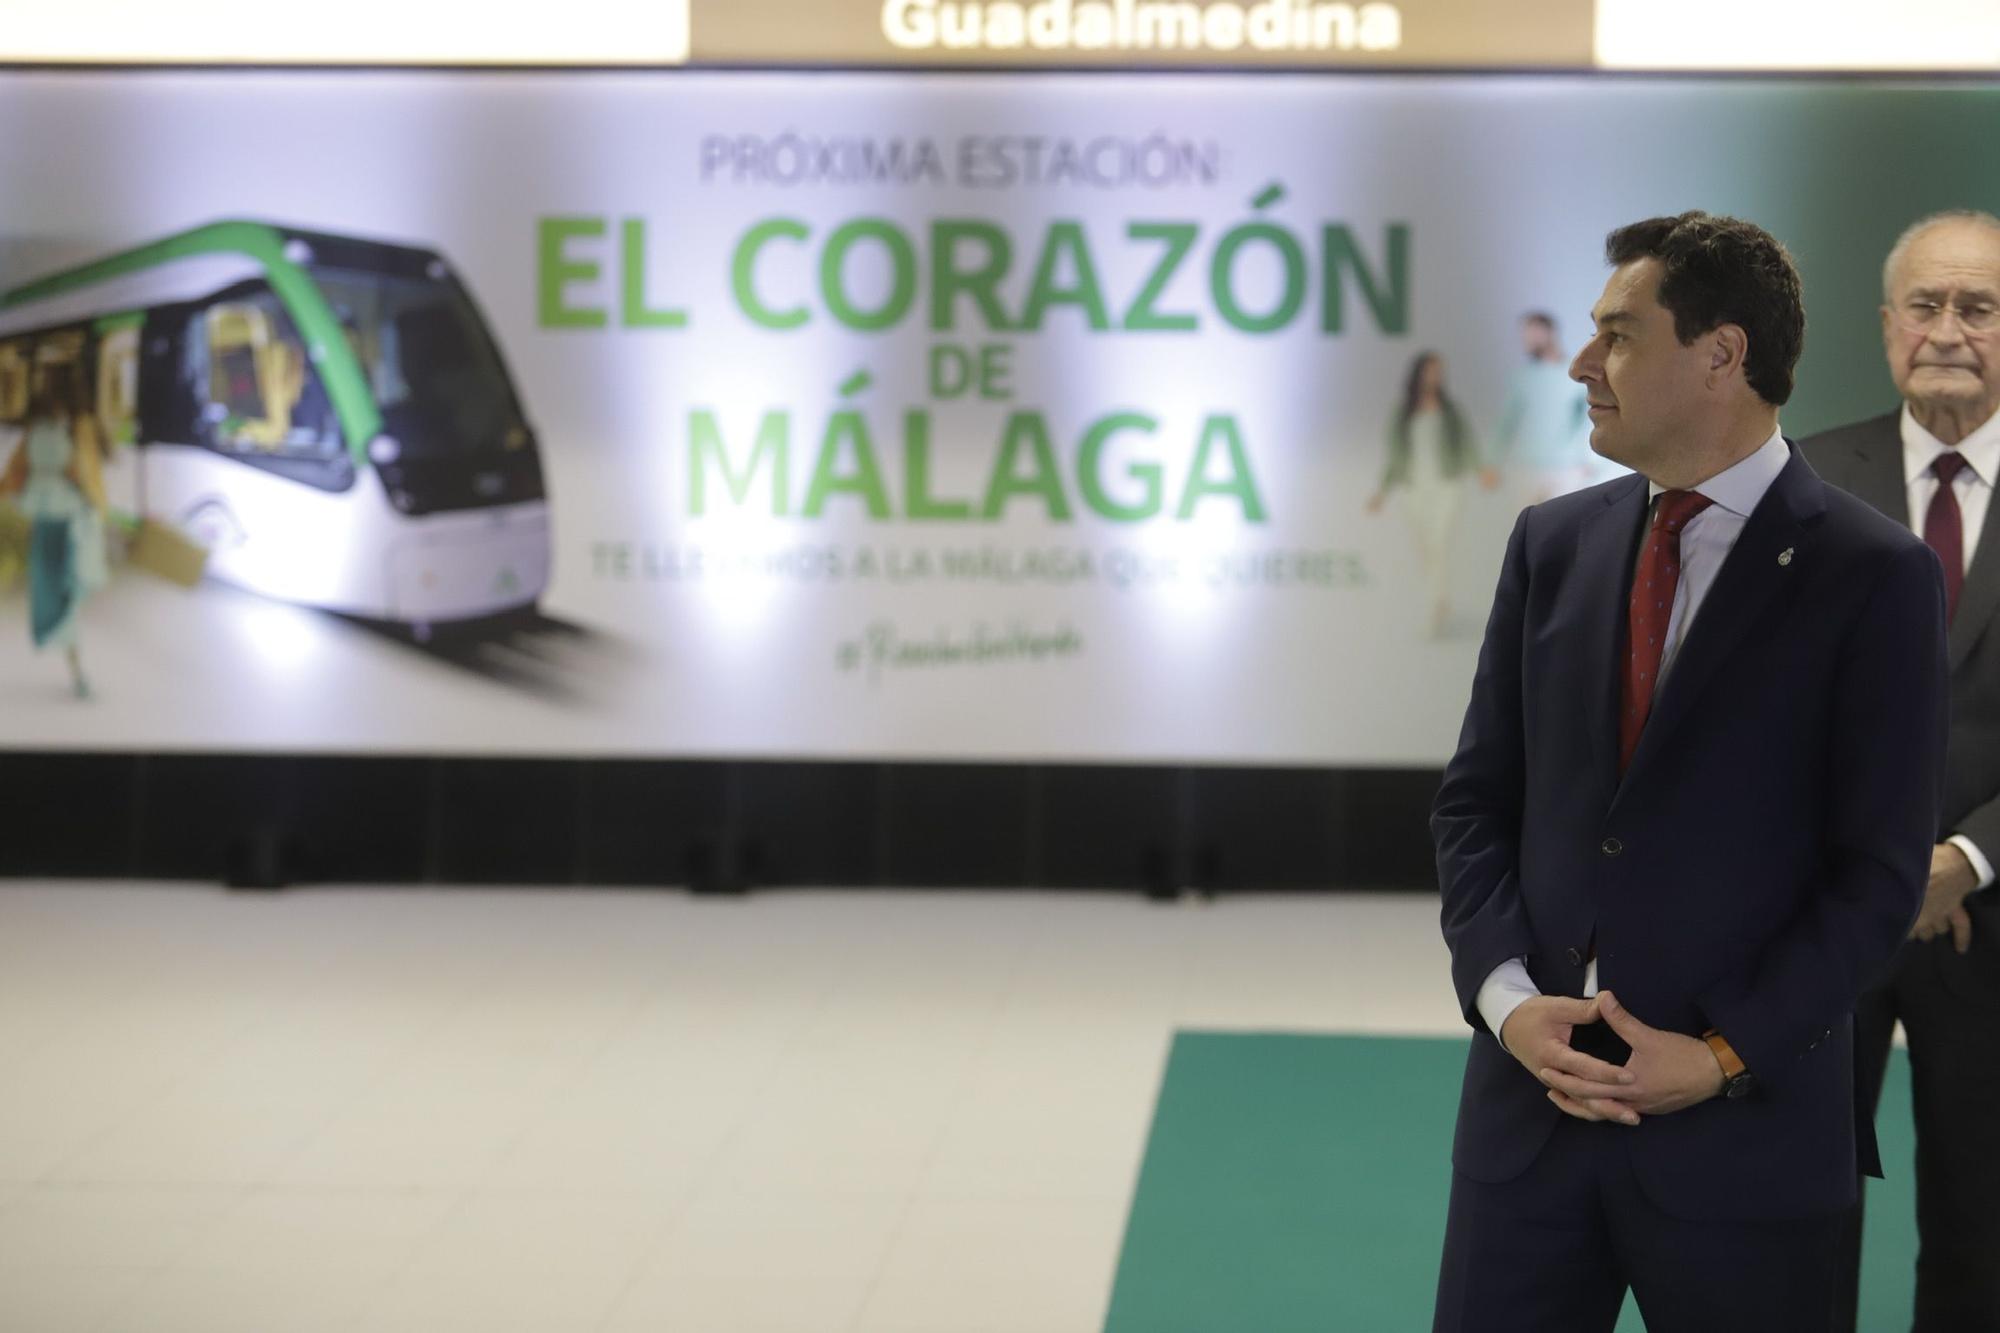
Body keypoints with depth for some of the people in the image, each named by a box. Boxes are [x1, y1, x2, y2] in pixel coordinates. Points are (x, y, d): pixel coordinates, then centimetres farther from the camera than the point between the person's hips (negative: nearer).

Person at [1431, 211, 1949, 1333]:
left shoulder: (1875, 576, -6)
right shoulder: (1554, 544, 9)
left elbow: (1880, 872, -7)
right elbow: (1476, 800, 10)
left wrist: (1725, 1057, -13)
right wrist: (1507, 996, -5)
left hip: (1744, 1129, -4)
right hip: (1530, 1095, 4)